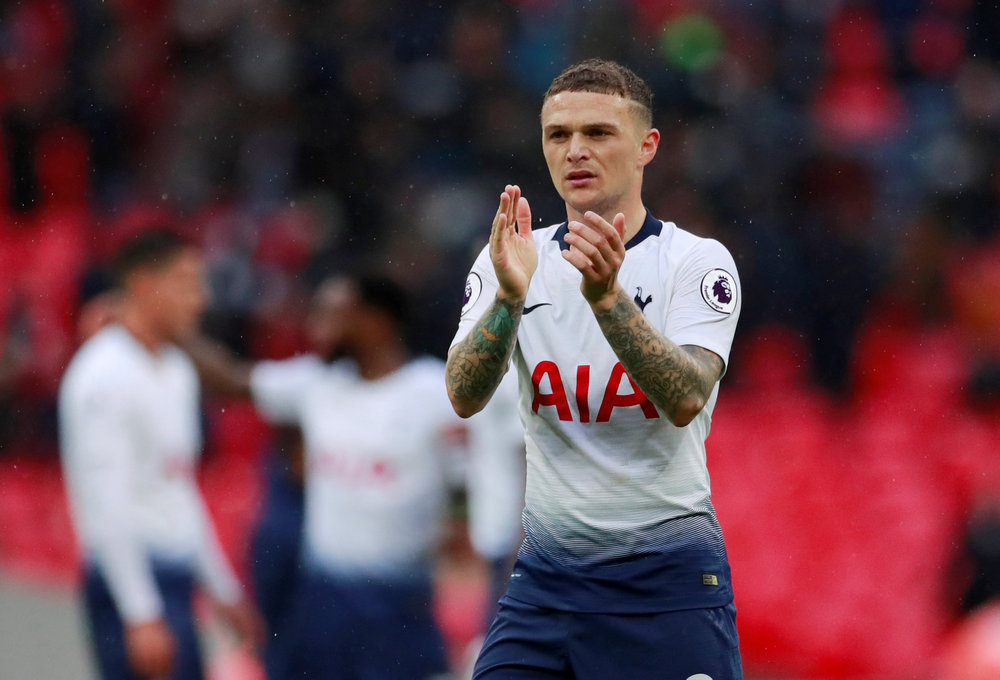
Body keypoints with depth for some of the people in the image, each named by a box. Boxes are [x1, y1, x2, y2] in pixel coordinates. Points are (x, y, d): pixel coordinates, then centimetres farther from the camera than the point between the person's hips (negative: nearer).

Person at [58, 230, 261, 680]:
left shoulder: (177, 369, 16)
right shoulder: (106, 376, -14)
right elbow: (106, 505, -19)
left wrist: (223, 588, 24)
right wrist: (141, 617, -23)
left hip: (174, 575, 10)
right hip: (131, 580, -10)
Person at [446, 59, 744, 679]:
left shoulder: (698, 261, -4)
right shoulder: (515, 260, 5)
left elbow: (685, 401, -20)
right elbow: (465, 396, -10)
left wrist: (607, 296, -33)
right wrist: (510, 296, -27)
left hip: (669, 581, -3)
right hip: (546, 575, 3)